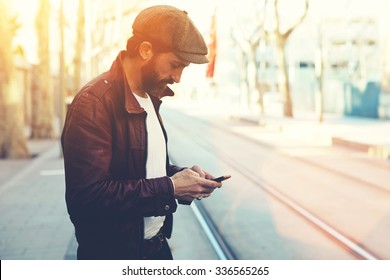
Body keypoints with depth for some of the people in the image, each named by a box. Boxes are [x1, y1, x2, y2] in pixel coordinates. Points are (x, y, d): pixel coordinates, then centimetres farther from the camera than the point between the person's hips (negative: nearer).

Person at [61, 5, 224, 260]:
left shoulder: (149, 97, 6)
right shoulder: (93, 104, -21)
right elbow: (88, 196, -27)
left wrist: (182, 175, -3)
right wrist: (169, 188, -23)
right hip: (113, 253, -7)